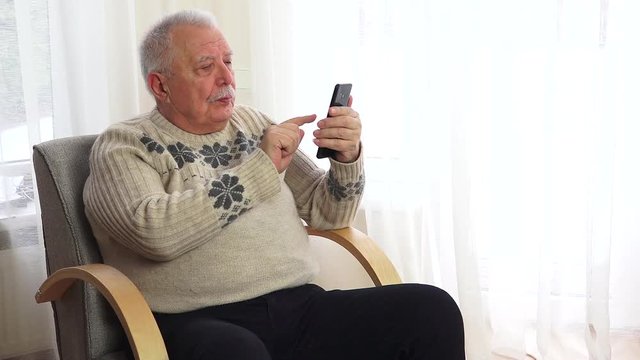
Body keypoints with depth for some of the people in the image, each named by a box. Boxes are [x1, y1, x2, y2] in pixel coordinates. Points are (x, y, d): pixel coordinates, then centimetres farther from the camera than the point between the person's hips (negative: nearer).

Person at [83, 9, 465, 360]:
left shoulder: (253, 123, 16)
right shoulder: (125, 144, 2)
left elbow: (326, 214, 16)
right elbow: (154, 232, -19)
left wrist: (347, 156, -5)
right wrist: (260, 168, -14)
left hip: (300, 307, 5)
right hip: (201, 322, -4)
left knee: (432, 308, -14)